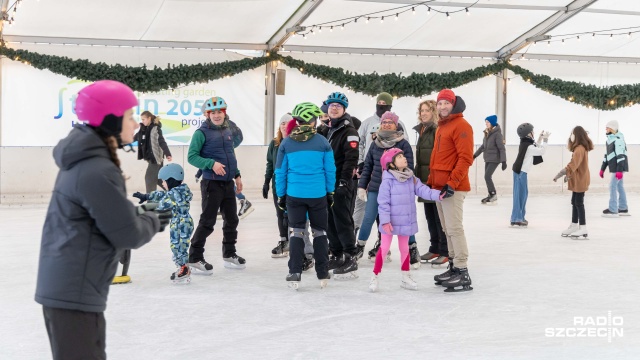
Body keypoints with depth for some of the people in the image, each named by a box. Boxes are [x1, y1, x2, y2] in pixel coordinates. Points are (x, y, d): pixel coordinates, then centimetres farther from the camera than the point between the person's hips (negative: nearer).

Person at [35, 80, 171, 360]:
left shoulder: (83, 162, 11)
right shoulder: (98, 171, -21)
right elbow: (128, 235, -16)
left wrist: (141, 214, 5)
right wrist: (152, 220, 3)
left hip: (62, 287, 11)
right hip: (75, 293, -11)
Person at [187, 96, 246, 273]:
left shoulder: (228, 131, 12)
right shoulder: (202, 133, -9)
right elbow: (191, 157, -13)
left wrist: (237, 175, 17)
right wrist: (211, 163, -24)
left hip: (228, 183, 7)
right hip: (212, 183, -7)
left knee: (231, 220, 14)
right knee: (207, 222, -4)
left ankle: (229, 254, 28)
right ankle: (194, 258, 4)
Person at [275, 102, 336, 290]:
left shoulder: (286, 143, -1)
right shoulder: (322, 142, -3)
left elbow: (280, 172, 2)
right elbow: (330, 170, 2)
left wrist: (280, 195, 11)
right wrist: (330, 192, 13)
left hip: (294, 195, 0)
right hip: (318, 195, 0)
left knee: (296, 232, 7)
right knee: (320, 232, 11)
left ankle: (295, 274, 0)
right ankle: (323, 275, 15)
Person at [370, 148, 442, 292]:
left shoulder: (411, 178, 1)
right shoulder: (388, 180, -19)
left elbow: (422, 189, -4)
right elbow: (383, 202, -18)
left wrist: (437, 194, -20)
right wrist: (385, 221, -20)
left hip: (406, 221, 6)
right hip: (391, 222, -6)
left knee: (404, 248, 17)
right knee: (384, 248, 0)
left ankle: (406, 277, 29)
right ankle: (374, 277, 10)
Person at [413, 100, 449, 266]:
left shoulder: (438, 130, -12)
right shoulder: (422, 130, 16)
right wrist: (417, 176, 22)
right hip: (425, 180, 9)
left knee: (439, 217, -4)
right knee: (430, 216, 13)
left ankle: (445, 252, 2)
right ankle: (434, 249, 22)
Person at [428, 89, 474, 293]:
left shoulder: (461, 126, -10)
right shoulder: (441, 127, 19)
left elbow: (466, 158, -17)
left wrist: (452, 183, -22)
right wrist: (431, 182, 21)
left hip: (453, 188, -9)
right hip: (439, 187, 9)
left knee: (454, 228, -11)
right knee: (448, 229, 12)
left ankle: (462, 274, -10)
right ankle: (453, 267, 20)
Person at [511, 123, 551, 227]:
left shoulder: (525, 144, 11)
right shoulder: (528, 146, -18)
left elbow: (536, 149, 21)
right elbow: (541, 151, -13)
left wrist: (540, 139, 16)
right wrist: (545, 139, -6)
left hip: (520, 171, 10)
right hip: (520, 172, -10)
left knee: (522, 193, 13)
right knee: (520, 194, -8)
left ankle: (519, 217, 18)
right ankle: (517, 219, -8)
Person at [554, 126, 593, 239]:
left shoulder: (580, 149, -20)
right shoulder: (580, 148, 13)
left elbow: (573, 164, -28)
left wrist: (560, 174, -29)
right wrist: (568, 174, 15)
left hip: (580, 180, -10)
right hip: (577, 179, 10)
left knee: (579, 203, -7)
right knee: (574, 202, 14)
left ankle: (583, 228, -5)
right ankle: (574, 226, 21)